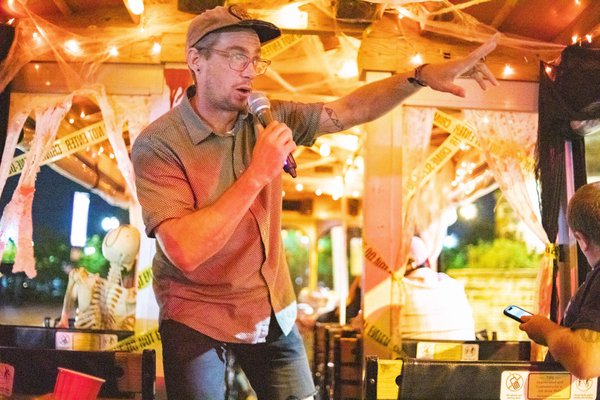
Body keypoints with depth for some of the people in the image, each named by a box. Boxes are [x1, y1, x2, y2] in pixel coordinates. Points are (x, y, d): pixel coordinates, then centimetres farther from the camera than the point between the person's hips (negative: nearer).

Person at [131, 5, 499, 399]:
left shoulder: (266, 118, -3)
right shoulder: (159, 144, -20)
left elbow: (349, 110, 0)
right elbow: (186, 252, -30)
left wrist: (422, 76, -15)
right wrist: (258, 174, -29)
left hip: (273, 311, 5)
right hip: (197, 321, -5)